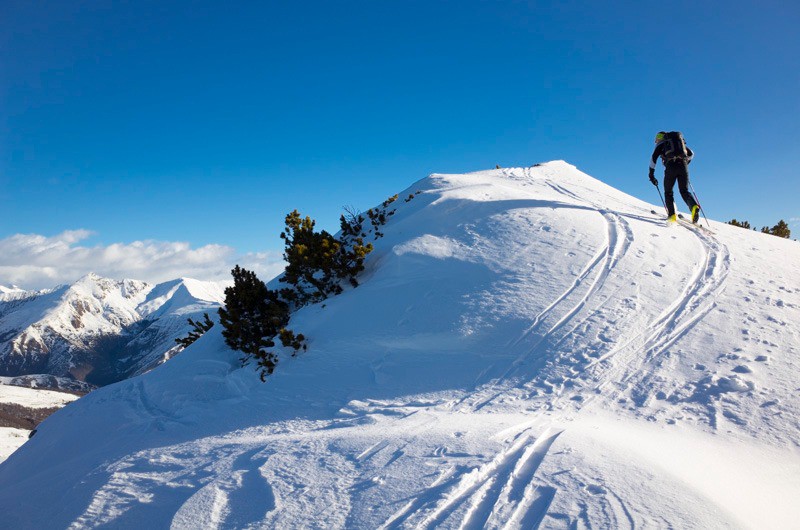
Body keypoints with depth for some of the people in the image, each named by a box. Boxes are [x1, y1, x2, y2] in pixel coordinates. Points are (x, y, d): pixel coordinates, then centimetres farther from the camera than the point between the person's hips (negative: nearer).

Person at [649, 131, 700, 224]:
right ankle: (694, 206, -27)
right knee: (684, 191, 4)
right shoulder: (680, 142, 33)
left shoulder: (661, 144, 20)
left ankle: (672, 215, -7)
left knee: (668, 192, 10)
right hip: (683, 166, 3)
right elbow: (691, 154, 32)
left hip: (671, 166, -3)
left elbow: (653, 158, 8)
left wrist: (651, 174, 9)